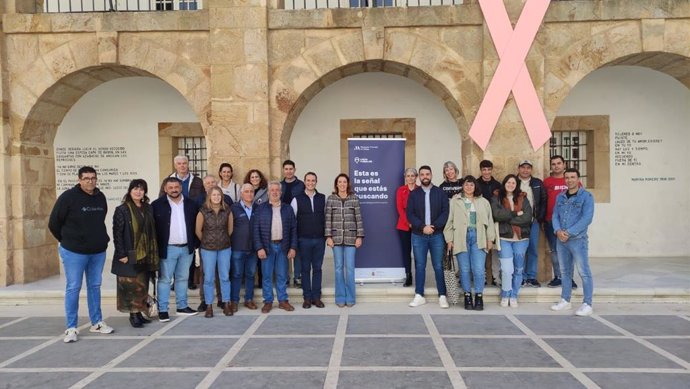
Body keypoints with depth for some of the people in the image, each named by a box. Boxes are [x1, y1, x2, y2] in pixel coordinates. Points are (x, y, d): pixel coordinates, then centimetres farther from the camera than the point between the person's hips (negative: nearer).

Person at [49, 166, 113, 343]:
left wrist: (101, 238, 12)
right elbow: (54, 223, -5)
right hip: (74, 252, -5)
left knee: (95, 286, 12)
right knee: (73, 288, 0)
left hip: (98, 252, 5)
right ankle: (71, 328, 9)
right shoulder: (68, 197, -12)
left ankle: (96, 322, 23)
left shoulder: (101, 197, 4)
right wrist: (67, 241, 3)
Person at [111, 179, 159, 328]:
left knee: (142, 285, 9)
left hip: (145, 255, 5)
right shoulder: (122, 210, -6)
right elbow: (117, 233, -9)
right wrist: (121, 254, -14)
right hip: (129, 255, -5)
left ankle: (139, 313, 17)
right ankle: (133, 315, 6)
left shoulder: (148, 209, 9)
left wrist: (154, 253, 7)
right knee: (131, 285, -1)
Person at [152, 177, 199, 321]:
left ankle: (182, 306, 24)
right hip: (168, 249, -4)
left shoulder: (191, 204, 5)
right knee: (165, 279, 3)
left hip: (187, 248, 4)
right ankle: (162, 310, 10)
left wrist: (195, 244, 4)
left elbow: (196, 225, 9)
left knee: (183, 278, 13)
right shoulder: (157, 205, -7)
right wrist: (156, 247, -10)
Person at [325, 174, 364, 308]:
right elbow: (328, 219, 2)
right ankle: (340, 298, 14)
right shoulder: (330, 199, 4)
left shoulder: (354, 199, 2)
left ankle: (350, 298, 12)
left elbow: (359, 218, 2)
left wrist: (359, 236, -3)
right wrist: (328, 236, -4)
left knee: (350, 268, 0)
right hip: (336, 237, 1)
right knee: (339, 268, 6)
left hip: (350, 238, -1)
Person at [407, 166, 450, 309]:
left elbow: (445, 212, -2)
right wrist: (422, 227, -14)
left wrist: (434, 226, -15)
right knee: (419, 266, 5)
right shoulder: (413, 194, 7)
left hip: (437, 235, -1)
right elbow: (410, 214, -1)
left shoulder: (440, 193, 5)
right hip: (418, 235, 1)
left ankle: (442, 296, 9)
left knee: (438, 266, 2)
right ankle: (419, 296, 12)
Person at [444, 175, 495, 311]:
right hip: (461, 238, 0)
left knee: (478, 269, -7)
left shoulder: (484, 202, 14)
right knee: (464, 269, 4)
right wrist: (449, 239, -1)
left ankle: (479, 296, 5)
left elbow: (489, 221, 12)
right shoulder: (455, 201, 8)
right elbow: (450, 220, 5)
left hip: (478, 238, 1)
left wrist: (490, 239, 6)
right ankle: (467, 296, 14)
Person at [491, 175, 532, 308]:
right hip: (504, 238, -2)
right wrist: (516, 214, -11)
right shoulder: (496, 198, 4)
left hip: (521, 238, 3)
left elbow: (528, 216, -5)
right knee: (507, 269, -8)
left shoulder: (523, 198, 9)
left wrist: (508, 218, -10)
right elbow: (497, 214, -13)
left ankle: (513, 296, 22)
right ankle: (505, 295, 11)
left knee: (518, 269, 8)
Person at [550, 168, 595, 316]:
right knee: (565, 271, 14)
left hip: (578, 240, -6)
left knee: (584, 272, -5)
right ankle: (565, 301, 24)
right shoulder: (560, 197, 12)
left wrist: (569, 233, -18)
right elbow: (555, 216, 9)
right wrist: (558, 231, -11)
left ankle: (587, 304, 1)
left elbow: (586, 218, -14)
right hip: (561, 240, 6)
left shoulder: (586, 196, -6)